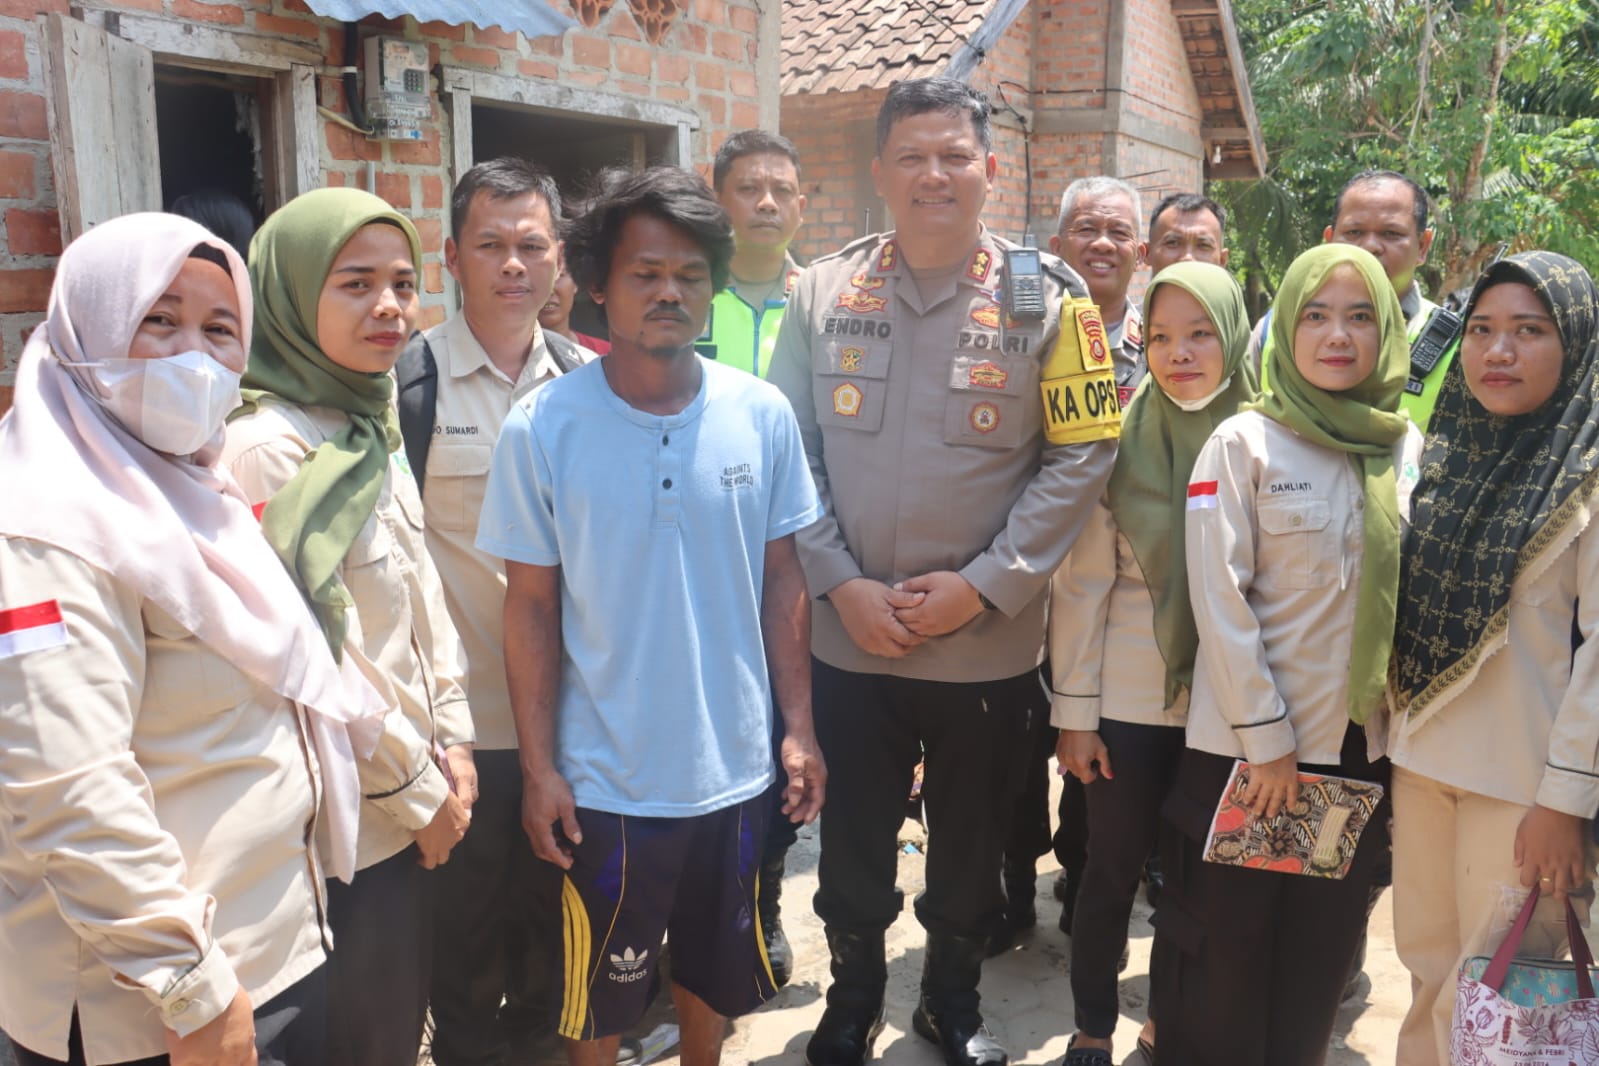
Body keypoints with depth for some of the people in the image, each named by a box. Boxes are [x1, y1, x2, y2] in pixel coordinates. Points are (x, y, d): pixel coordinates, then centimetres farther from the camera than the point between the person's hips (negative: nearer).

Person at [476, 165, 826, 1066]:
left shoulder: (763, 415, -6)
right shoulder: (543, 428, -12)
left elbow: (782, 577, 2)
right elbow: (532, 604, -6)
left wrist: (799, 727, 1)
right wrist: (538, 767, -6)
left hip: (735, 765, 3)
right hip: (605, 779, -2)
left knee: (716, 969, 23)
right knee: (601, 993, 17)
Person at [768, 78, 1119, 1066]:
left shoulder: (1046, 298, -4)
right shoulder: (825, 291, 0)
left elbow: (1081, 455, -7)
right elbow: (787, 452, -1)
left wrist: (983, 586, -14)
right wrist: (843, 584, -10)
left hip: (988, 642, 0)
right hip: (848, 637, 1)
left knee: (972, 836, 18)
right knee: (854, 834, 16)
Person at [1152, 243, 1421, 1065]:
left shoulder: (1408, 448, 4)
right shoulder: (1243, 443, -9)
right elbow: (1220, 601, -12)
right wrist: (1265, 738, -13)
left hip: (1362, 741, 4)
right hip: (1246, 741, -4)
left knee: (1324, 943, 15)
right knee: (1229, 936, 7)